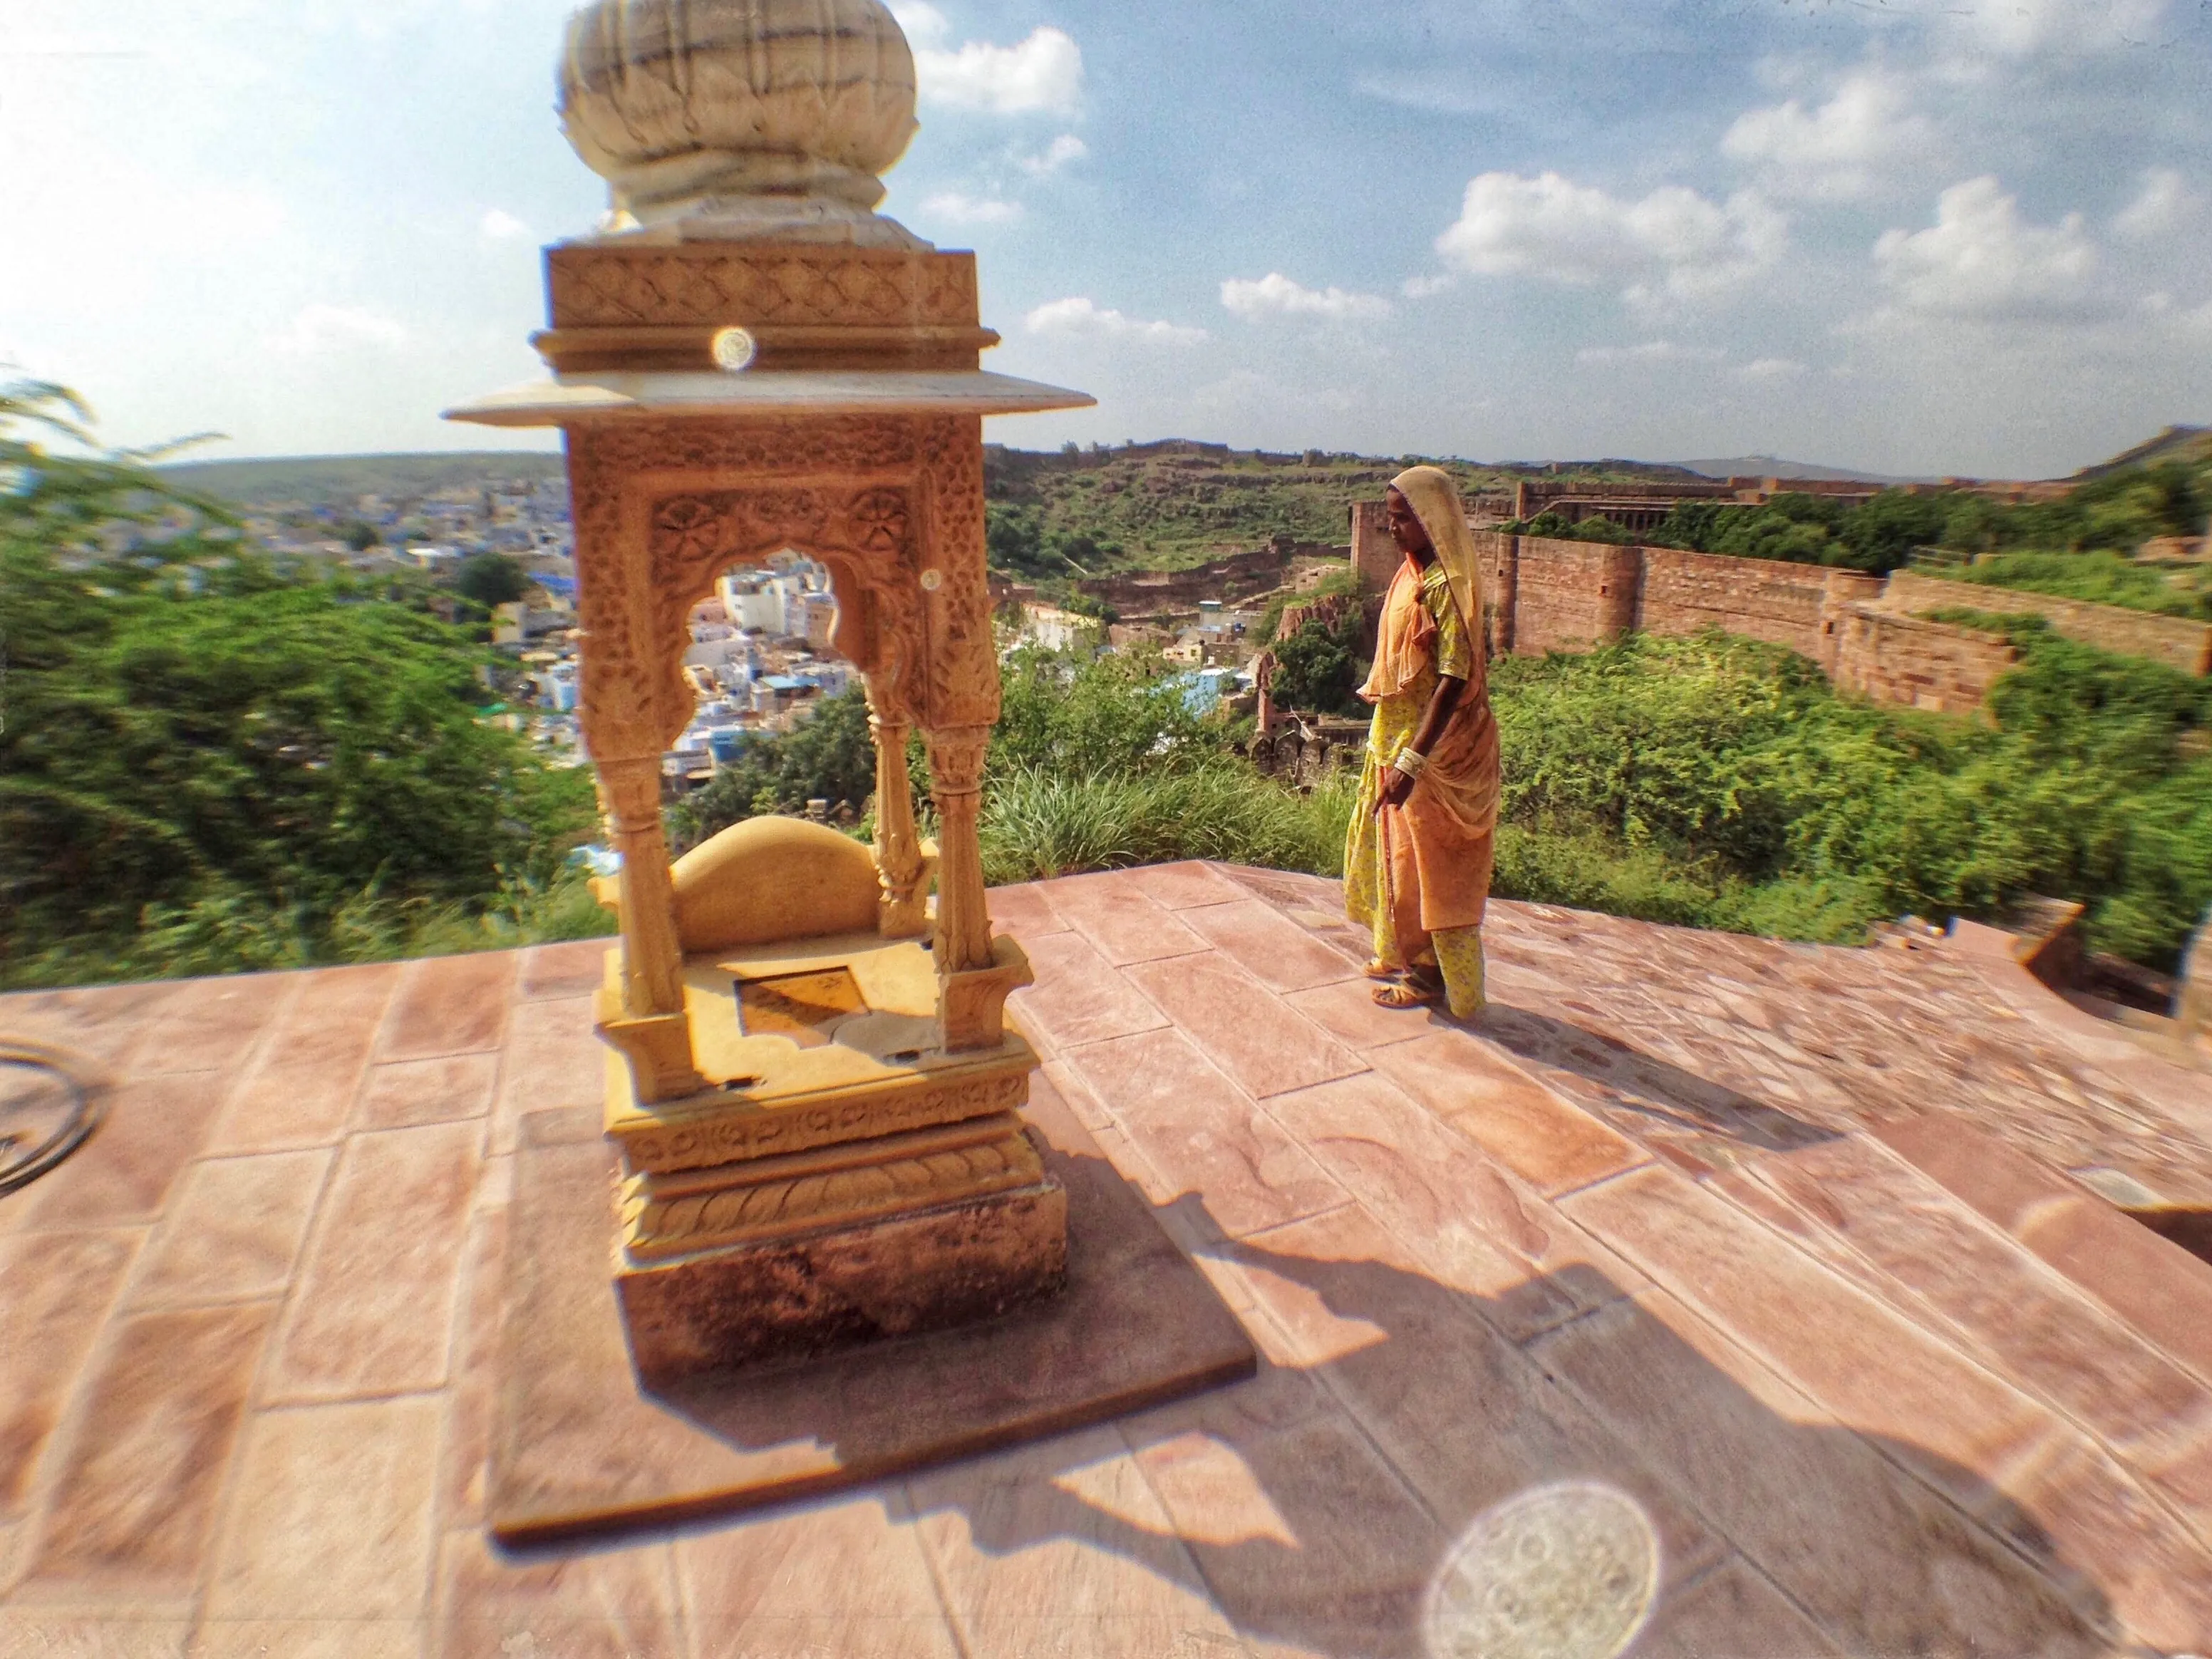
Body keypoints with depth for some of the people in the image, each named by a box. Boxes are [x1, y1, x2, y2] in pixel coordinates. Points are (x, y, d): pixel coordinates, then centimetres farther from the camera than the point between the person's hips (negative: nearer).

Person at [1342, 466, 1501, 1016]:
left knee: (1430, 862, 4)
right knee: (1402, 852, 19)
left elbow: (1455, 680, -25)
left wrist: (1413, 761, -28)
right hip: (1398, 738, 9)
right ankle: (1409, 954, 35)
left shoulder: (1446, 585, -21)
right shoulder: (1413, 574, 7)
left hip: (1434, 747, -9)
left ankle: (1435, 976, 19)